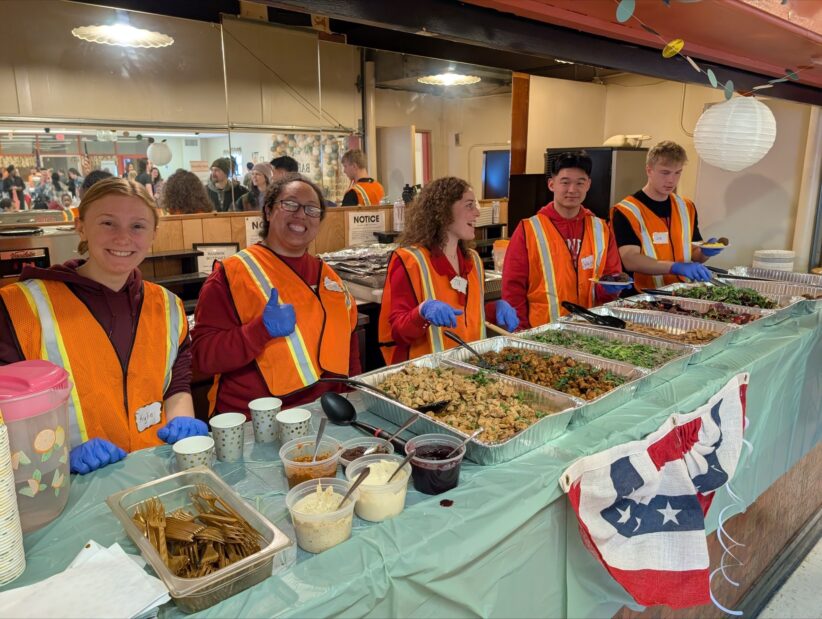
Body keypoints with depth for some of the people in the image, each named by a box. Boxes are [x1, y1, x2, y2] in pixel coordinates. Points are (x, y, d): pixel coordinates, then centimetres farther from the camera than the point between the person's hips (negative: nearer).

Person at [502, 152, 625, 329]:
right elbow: (513, 288, -1)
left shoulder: (601, 229, 11)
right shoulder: (528, 230, 0)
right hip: (542, 332, -3)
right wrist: (523, 333, -7)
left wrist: (610, 287, -3)